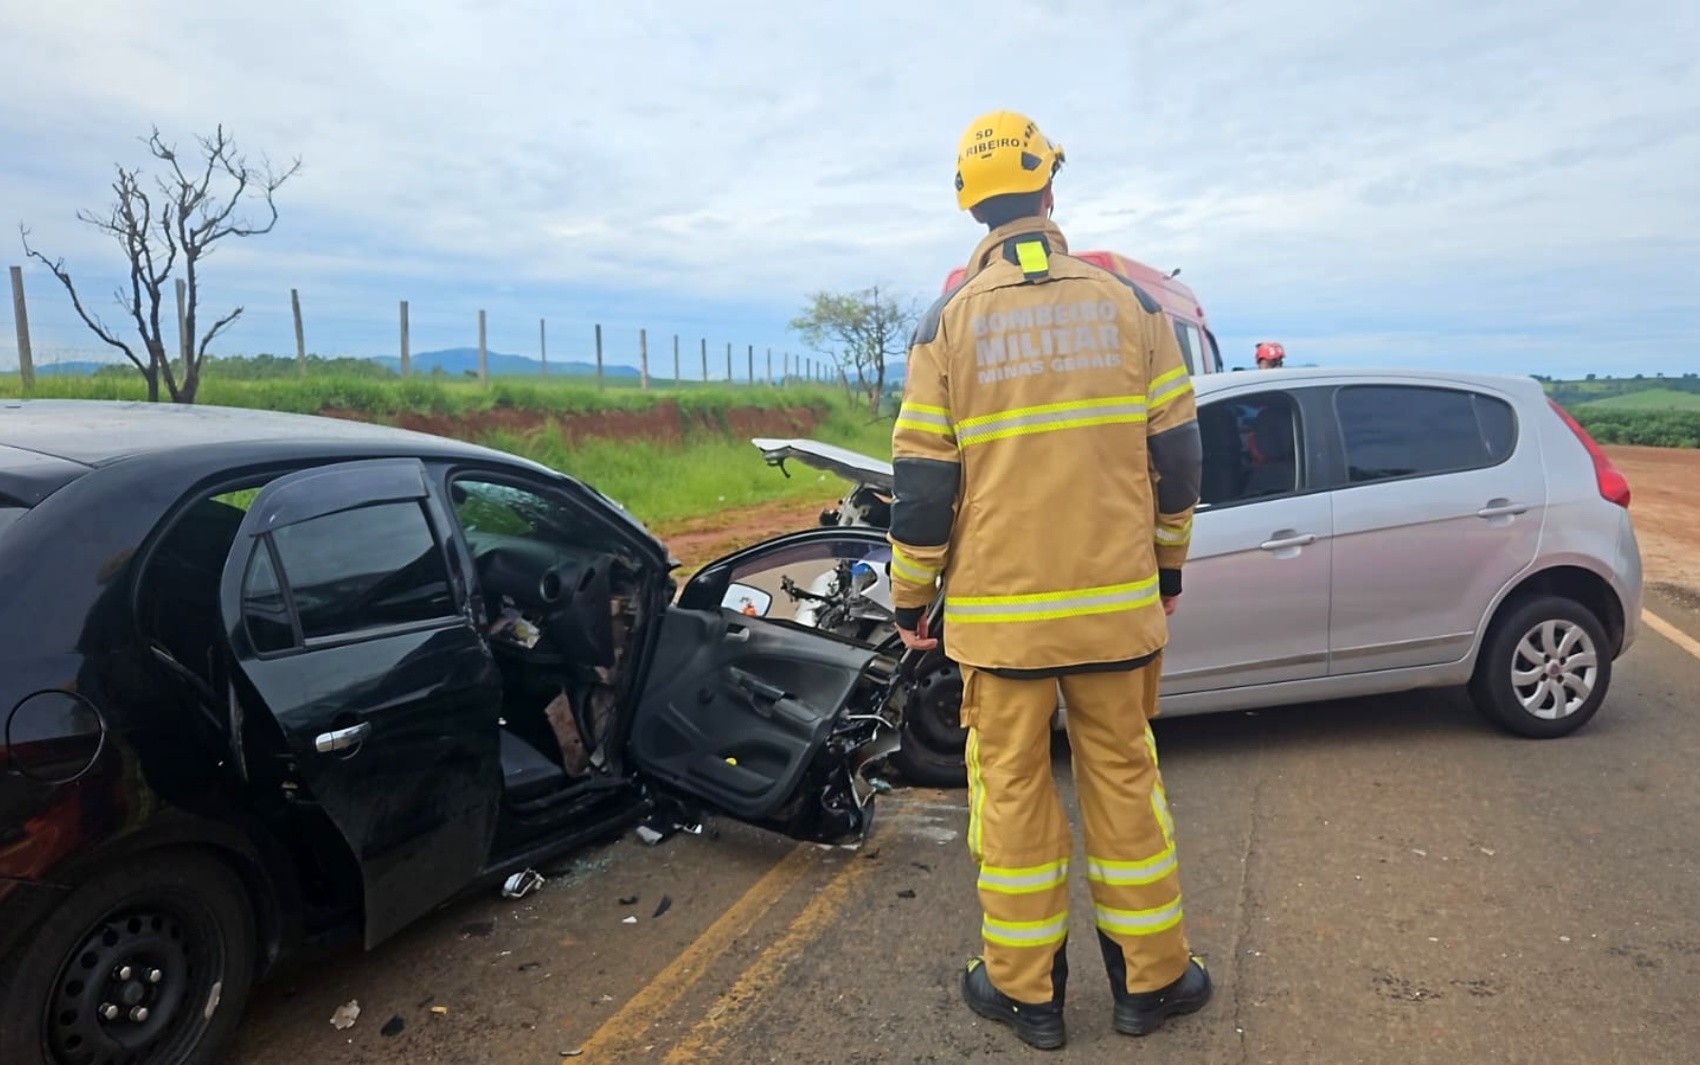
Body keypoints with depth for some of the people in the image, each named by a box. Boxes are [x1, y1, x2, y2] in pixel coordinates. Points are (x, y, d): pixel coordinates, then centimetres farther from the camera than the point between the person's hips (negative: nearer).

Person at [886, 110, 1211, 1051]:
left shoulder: (948, 323, -4)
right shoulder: (1131, 305, 2)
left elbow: (922, 486, -5)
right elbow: (1175, 458, 5)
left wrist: (910, 600, 6)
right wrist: (1167, 569, 18)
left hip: (999, 612, -2)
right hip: (1117, 602, 2)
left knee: (1013, 791, 10)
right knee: (1124, 781, 14)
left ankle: (1025, 989, 24)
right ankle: (1151, 979, 28)